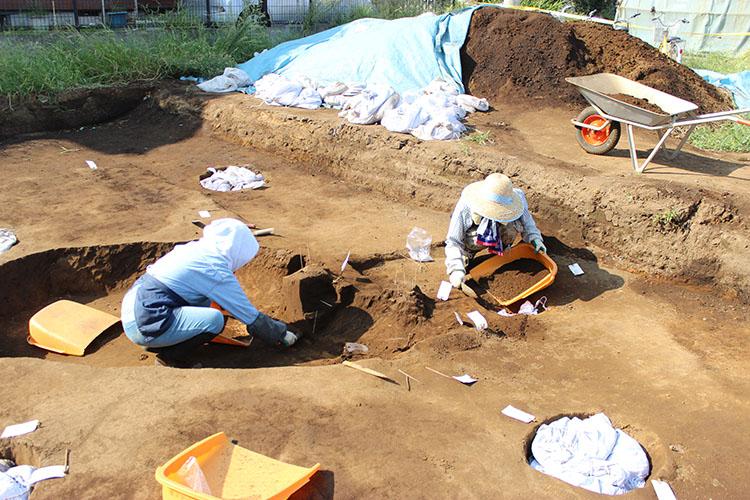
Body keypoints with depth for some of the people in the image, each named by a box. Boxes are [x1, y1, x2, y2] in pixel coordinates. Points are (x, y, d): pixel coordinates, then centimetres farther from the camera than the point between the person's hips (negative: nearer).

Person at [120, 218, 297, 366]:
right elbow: (252, 318, -7)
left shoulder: (194, 248, 10)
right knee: (215, 319, -17)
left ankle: (159, 343, 15)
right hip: (145, 326, -9)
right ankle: (169, 356, 0)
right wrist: (282, 334, 8)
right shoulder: (216, 270, -14)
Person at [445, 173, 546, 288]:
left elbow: (526, 219, -6)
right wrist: (457, 269, -45)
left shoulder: (517, 197, -30)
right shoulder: (465, 206, -38)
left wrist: (534, 238, -21)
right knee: (473, 242, -36)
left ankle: (504, 250, 2)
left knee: (511, 228, -31)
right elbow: (453, 241, -33)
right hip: (475, 230, -2)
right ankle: (466, 252, 0)